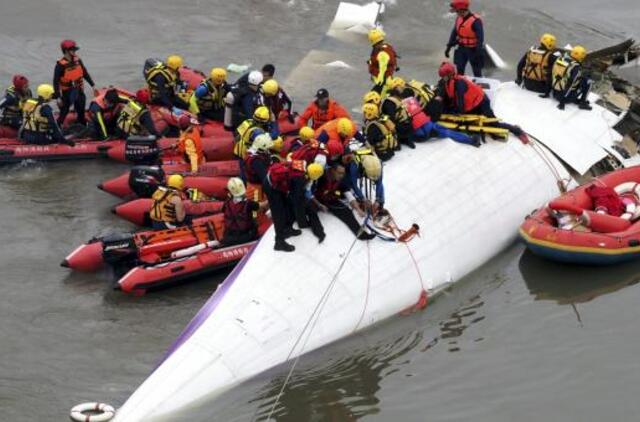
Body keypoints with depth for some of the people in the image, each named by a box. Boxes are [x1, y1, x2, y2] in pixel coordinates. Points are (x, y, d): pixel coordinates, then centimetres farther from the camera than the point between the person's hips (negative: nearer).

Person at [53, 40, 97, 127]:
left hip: (79, 92, 6)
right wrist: (58, 97, -20)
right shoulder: (60, 65, -18)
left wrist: (93, 86, 12)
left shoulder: (77, 60, 1)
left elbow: (85, 74, 12)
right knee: (63, 114, 0)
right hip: (67, 93, -6)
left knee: (81, 114, 15)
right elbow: (56, 81, -17)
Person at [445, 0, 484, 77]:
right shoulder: (459, 19, 3)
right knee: (459, 71, 10)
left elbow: (480, 38, -22)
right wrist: (449, 47, 12)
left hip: (473, 50, -7)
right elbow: (454, 33, 13)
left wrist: (478, 52, -25)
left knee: (477, 73, 4)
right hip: (461, 49, 7)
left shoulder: (475, 21, -21)